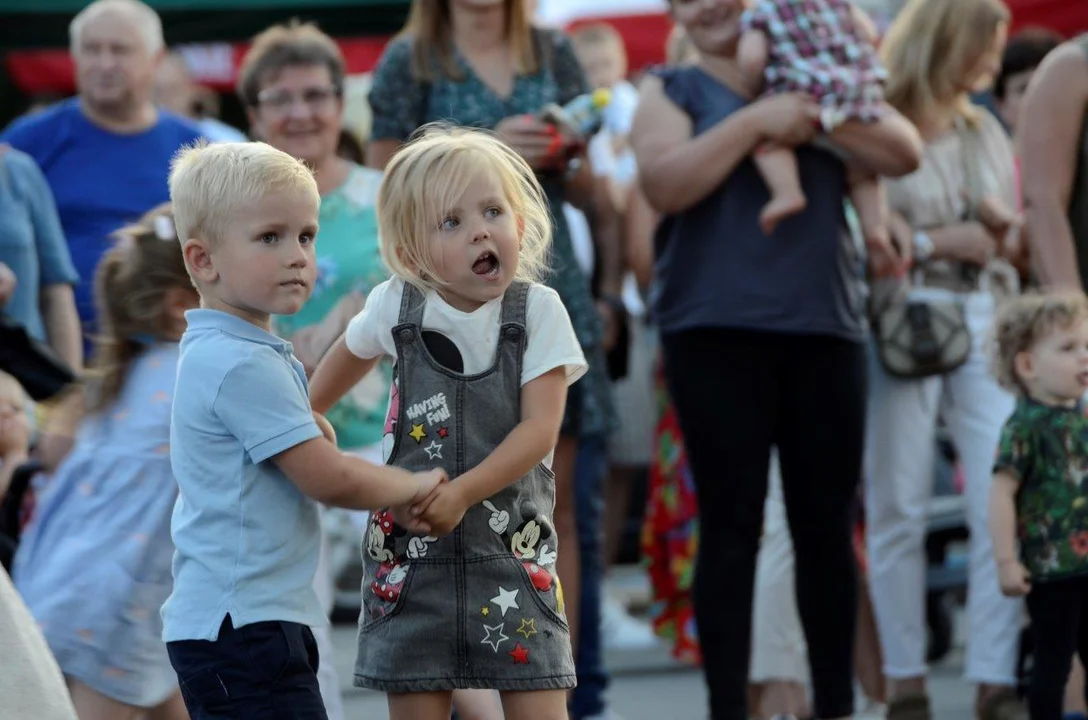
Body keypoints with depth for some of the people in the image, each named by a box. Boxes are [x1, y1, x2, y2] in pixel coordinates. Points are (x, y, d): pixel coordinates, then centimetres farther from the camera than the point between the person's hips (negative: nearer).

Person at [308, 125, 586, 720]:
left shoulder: (537, 311, -6)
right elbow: (348, 358, 22)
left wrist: (463, 492, -23)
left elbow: (540, 429, -13)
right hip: (411, 547, 1)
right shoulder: (396, 306, -2)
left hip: (512, 542, -1)